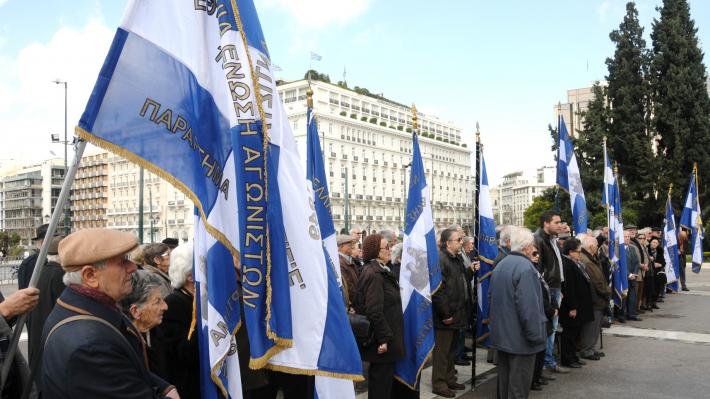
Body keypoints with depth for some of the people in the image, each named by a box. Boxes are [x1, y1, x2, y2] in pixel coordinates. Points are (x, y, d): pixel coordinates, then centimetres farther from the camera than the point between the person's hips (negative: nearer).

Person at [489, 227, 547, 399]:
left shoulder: (500, 265, 10)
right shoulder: (525, 267, -19)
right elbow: (529, 307, -24)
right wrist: (536, 335, -16)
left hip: (501, 335, 9)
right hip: (520, 338, -9)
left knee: (504, 381, 18)